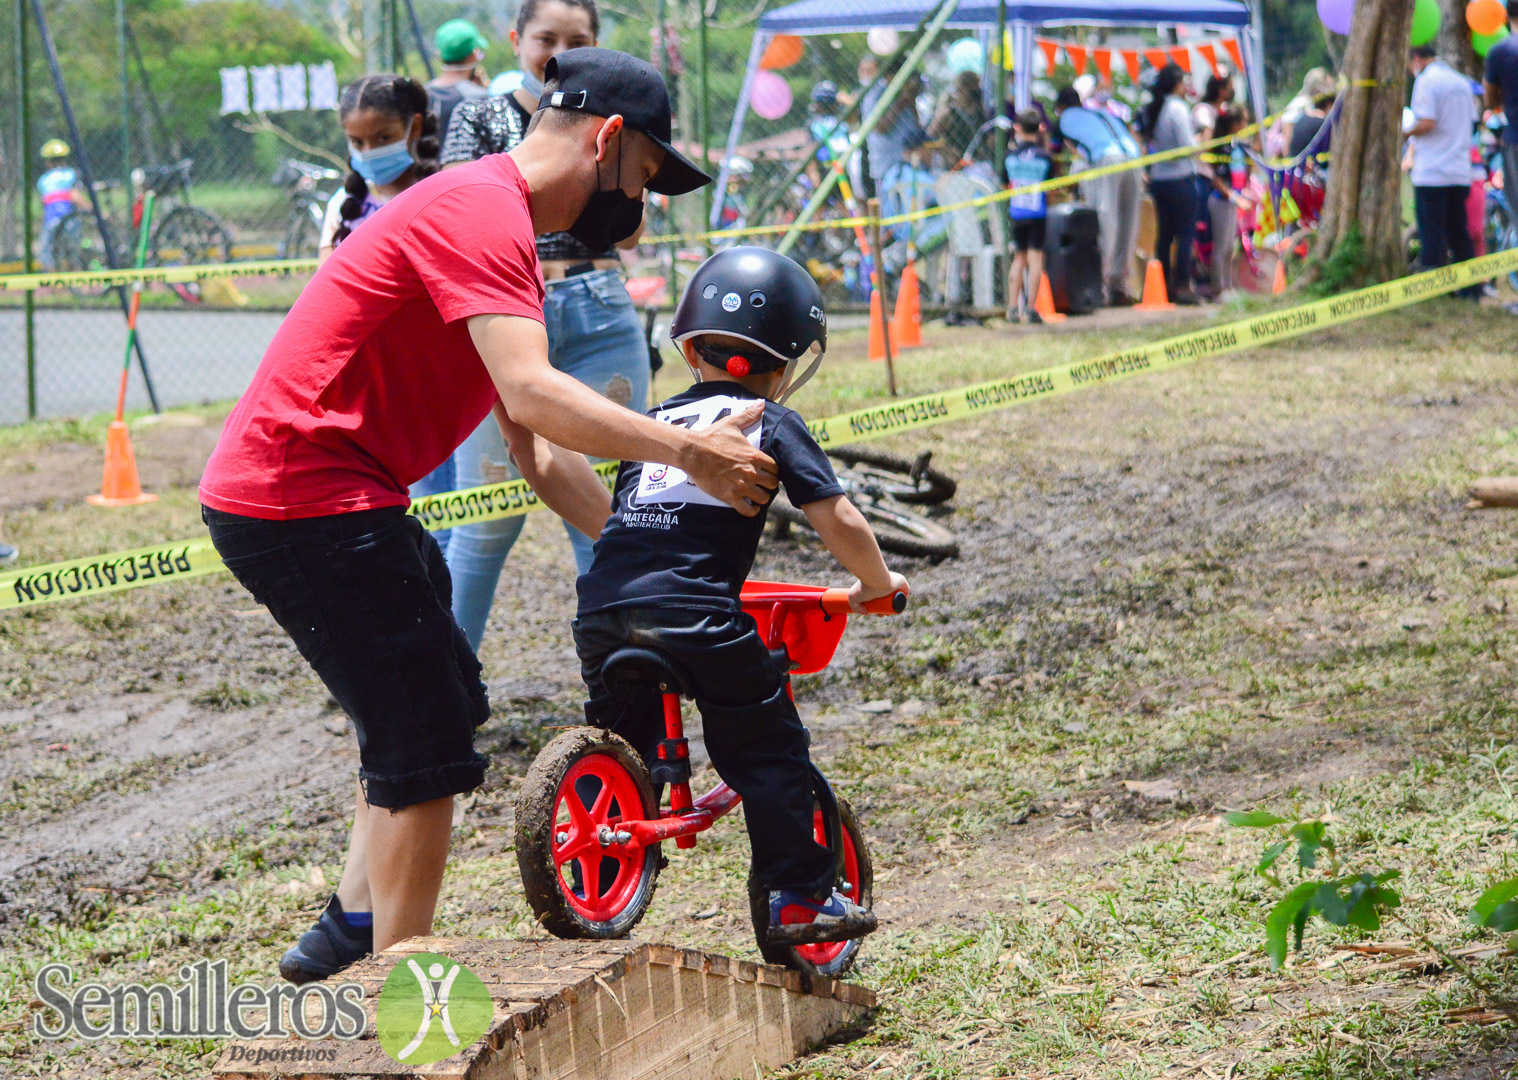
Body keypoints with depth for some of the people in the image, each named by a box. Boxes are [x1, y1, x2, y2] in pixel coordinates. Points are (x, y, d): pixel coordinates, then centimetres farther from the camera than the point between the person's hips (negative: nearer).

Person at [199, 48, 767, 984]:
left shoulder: (494, 221, 20)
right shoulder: (480, 210, -14)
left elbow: (540, 452, 19)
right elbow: (533, 395, -28)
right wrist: (687, 451, -26)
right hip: (305, 501, -11)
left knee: (442, 707, 22)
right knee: (428, 745, -7)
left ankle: (349, 938, 29)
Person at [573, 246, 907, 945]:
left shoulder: (654, 423, 24)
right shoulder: (770, 423, 10)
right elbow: (839, 521, 4)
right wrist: (876, 584, 21)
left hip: (602, 609, 5)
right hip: (696, 613, -5)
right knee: (768, 753, 10)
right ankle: (799, 900, 10)